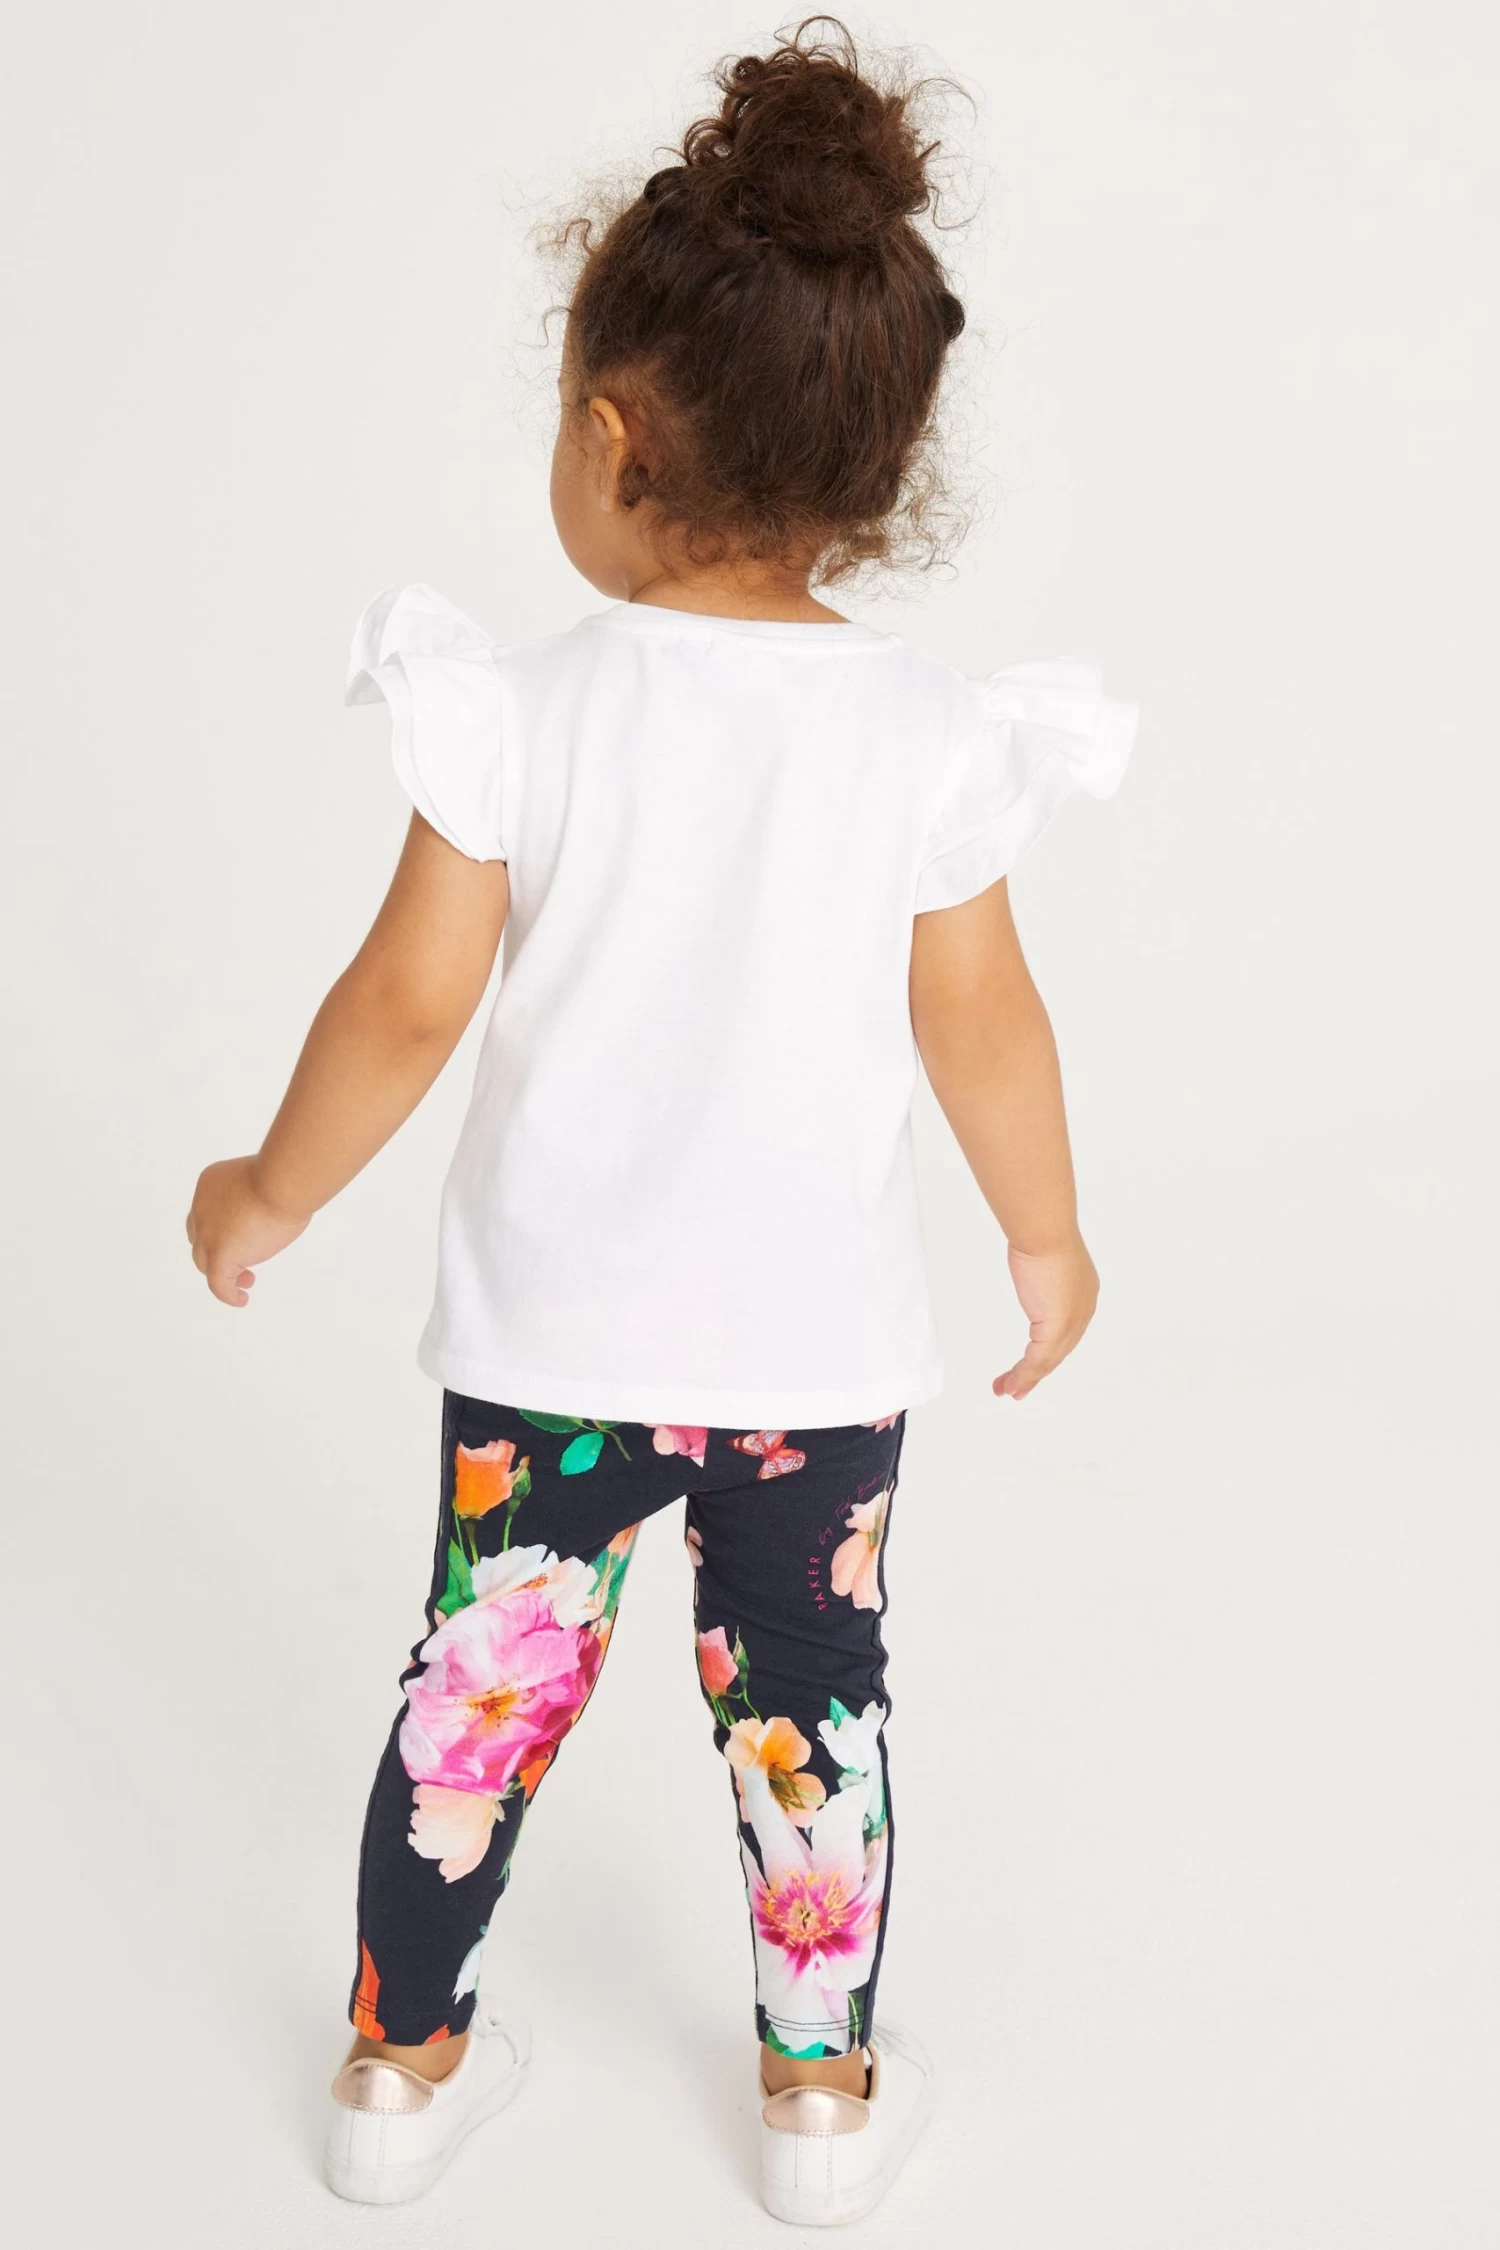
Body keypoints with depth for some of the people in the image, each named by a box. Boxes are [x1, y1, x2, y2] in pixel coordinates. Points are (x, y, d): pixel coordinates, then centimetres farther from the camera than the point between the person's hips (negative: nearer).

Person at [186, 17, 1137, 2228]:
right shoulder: (935, 733, -11)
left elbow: (408, 1003, -11)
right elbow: (981, 1025, -4)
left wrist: (268, 1196, 5)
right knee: (807, 1699, 16)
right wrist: (1049, 1233, 13)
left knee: (485, 1674, 16)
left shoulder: (526, 709, -14)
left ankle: (404, 2059, 35)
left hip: (546, 1328, 0)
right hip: (818, 1337, 1)